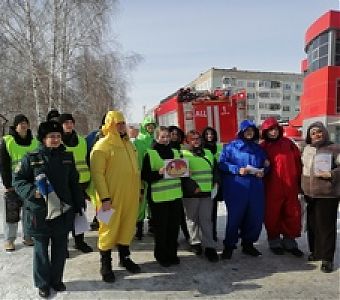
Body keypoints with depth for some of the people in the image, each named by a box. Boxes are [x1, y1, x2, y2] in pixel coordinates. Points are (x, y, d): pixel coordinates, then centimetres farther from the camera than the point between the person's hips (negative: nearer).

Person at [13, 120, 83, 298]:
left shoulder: (67, 157, 6)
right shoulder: (31, 158, -5)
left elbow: (74, 184, 10)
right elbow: (18, 180, -1)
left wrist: (77, 206, 10)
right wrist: (32, 192, -18)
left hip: (63, 211, 3)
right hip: (39, 213, -3)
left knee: (60, 248, 13)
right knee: (41, 249, 10)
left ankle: (56, 280, 33)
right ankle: (42, 283, 29)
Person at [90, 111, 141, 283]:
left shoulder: (129, 144, 13)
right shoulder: (102, 146, -11)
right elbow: (97, 173, -16)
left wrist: (138, 189, 18)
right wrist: (105, 198, -20)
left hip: (130, 196, 7)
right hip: (112, 197, -7)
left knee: (127, 227, 16)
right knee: (109, 229, 4)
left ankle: (124, 257, 34)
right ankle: (105, 264, 19)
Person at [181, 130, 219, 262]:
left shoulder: (208, 153, 15)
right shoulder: (184, 154, -3)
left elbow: (215, 170, 21)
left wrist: (214, 182, 8)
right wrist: (193, 186, -15)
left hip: (206, 192, 3)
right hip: (190, 193, -3)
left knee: (206, 219, 2)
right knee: (192, 219, 8)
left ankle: (209, 246, 7)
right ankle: (195, 242, 23)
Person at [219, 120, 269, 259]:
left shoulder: (258, 148, 16)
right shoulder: (231, 146, 1)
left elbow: (266, 165, 23)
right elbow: (221, 163, -4)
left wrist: (263, 171, 0)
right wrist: (237, 169, -16)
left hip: (255, 189, 5)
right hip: (236, 189, -5)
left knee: (255, 218, 7)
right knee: (234, 217, -2)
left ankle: (248, 244, 27)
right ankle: (229, 246, 14)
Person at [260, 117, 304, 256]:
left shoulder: (288, 143, 5)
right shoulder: (263, 147, 1)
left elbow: (298, 161, 6)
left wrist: (299, 181, 4)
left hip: (291, 187, 2)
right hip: (272, 188, -2)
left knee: (292, 214, 9)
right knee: (273, 215, 7)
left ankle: (290, 242, 26)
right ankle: (275, 242, 25)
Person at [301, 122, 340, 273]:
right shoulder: (307, 148, 14)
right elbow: (302, 168, 21)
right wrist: (301, 189, 19)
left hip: (327, 194, -5)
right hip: (309, 194, 6)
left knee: (326, 226, -3)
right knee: (312, 224, 12)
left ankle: (327, 258, 6)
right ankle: (315, 251, 27)